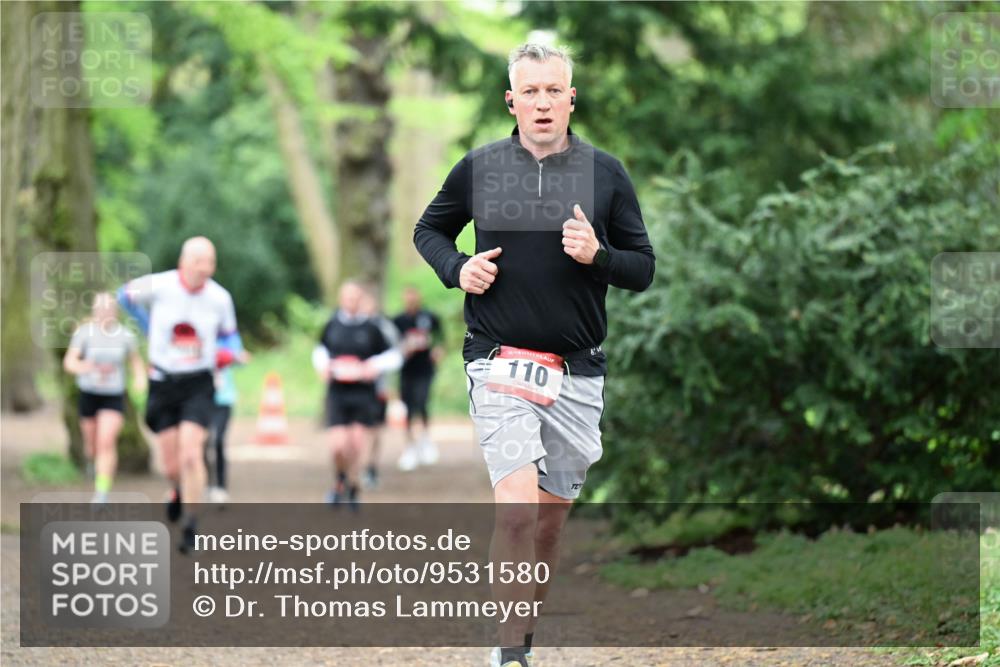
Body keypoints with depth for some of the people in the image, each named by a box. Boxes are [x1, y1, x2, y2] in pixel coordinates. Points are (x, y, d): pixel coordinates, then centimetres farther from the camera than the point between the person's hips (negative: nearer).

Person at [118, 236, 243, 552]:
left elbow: (229, 336, 11)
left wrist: (227, 352, -11)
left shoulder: (220, 298, -6)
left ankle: (190, 523, -8)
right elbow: (126, 295, 11)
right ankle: (178, 491, 41)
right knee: (172, 466, 4)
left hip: (198, 385, -1)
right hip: (163, 382, 1)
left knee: (191, 454, -18)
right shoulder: (158, 286, -11)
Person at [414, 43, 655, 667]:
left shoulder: (606, 173, 3)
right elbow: (429, 229, 18)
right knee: (518, 507, -18)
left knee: (551, 521, 10)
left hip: (578, 373, 2)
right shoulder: (479, 168, 2)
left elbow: (644, 268, 6)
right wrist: (457, 268, -2)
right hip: (501, 362, -2)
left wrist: (598, 256, -14)